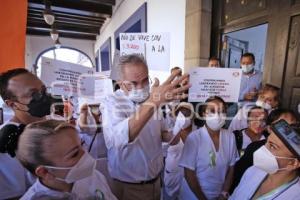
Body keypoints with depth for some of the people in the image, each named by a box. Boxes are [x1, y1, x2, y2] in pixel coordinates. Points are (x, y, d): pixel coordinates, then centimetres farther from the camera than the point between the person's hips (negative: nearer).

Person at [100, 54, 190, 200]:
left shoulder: (150, 99, -3)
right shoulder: (111, 103, -21)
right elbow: (117, 139, -41)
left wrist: (169, 136, -12)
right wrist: (153, 102, -50)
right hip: (129, 186, -5)